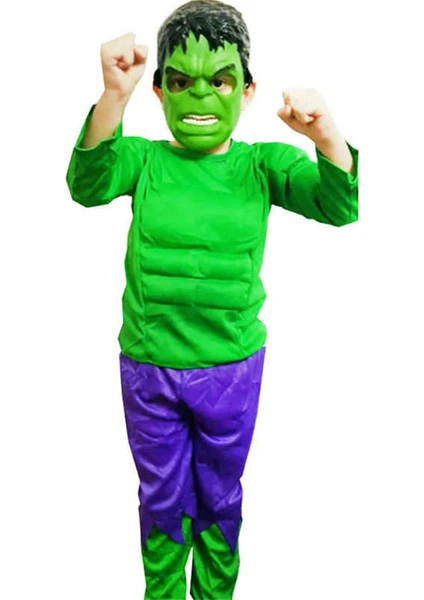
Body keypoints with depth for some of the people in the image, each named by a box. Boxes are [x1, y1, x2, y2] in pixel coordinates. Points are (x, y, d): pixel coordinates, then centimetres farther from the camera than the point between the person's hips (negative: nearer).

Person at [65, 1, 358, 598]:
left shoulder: (262, 163, -5)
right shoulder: (143, 158, -4)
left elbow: (338, 206, -19)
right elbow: (88, 184, -24)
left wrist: (325, 134, -39)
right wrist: (114, 95, -41)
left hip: (232, 370, 0)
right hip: (148, 368, 1)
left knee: (220, 496, 20)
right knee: (163, 498, 19)